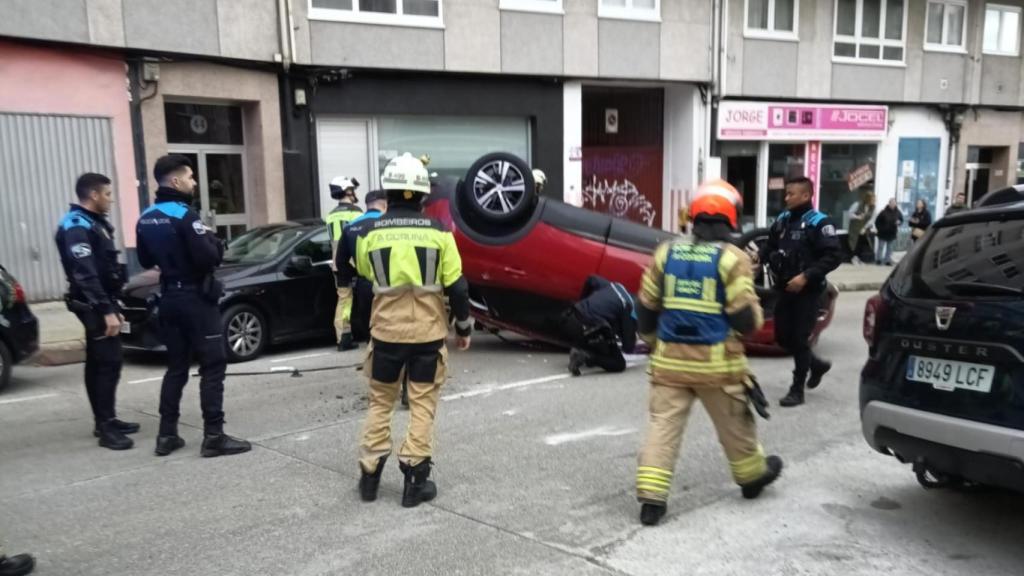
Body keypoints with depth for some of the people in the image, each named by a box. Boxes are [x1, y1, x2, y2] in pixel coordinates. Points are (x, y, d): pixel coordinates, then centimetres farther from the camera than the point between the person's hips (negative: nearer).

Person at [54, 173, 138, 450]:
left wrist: (112, 306, 19)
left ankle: (105, 421, 21)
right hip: (93, 305, -10)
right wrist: (106, 310, -27)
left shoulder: (94, 223, 16)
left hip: (100, 303, 10)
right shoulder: (76, 226, -16)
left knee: (98, 363, 14)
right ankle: (106, 427, -6)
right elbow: (86, 274, -24)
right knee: (109, 363, -10)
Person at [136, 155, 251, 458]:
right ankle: (214, 436, -3)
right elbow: (209, 257, -23)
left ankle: (167, 435, 17)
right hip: (196, 298, -8)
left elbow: (146, 261, 18)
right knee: (212, 366, -3)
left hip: (169, 298, 8)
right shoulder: (184, 215, -17)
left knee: (176, 366, 15)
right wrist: (215, 243, -4)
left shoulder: (146, 219, 9)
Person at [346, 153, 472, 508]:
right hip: (428, 331, -1)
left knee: (380, 402, 17)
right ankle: (414, 480, 10)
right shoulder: (438, 232, -6)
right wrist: (464, 326, 8)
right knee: (422, 405, 8)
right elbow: (456, 287, -4)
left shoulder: (370, 232, -3)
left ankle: (369, 474, 22)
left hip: (386, 330, 2)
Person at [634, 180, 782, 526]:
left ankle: (651, 498, -2)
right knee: (734, 425, 18)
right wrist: (756, 315, 12)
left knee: (663, 425, 3)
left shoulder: (666, 252, 2)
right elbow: (745, 318, -11)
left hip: (669, 359, 2)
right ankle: (752, 476, 40)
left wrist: (652, 340, 23)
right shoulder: (732, 258, -10)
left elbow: (646, 308, 8)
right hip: (716, 361, -2)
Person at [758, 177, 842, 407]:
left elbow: (834, 256, -16)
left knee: (799, 339, -3)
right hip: (785, 289, 7)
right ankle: (817, 364, 36)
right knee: (782, 337, 11)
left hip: (807, 291, -7)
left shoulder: (819, 223, -12)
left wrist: (806, 276, -23)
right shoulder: (782, 220, 7)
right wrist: (760, 257, -6)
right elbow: (771, 245, 16)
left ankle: (797, 390, 10)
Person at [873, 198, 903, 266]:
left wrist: (899, 222, -10)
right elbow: (877, 221, -6)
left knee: (889, 248, 10)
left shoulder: (897, 212, -2)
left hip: (892, 233, 4)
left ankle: (887, 260, 16)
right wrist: (879, 229, -8)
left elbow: (901, 219, 12)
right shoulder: (884, 212, -12)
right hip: (883, 233, -4)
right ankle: (878, 260, 11)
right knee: (881, 246, 2)